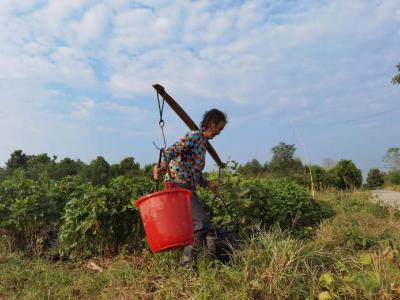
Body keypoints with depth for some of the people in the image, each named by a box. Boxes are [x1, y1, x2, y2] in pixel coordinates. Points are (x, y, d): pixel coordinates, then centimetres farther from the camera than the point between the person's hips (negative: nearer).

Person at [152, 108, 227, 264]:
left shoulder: (203, 142, 21)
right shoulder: (194, 136, -6)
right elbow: (172, 150, -22)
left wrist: (209, 184, 10)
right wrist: (163, 165, -41)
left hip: (188, 188, 10)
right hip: (178, 185, -9)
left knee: (202, 222, 10)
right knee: (201, 222, -15)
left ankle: (188, 260, 20)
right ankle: (187, 260, -4)